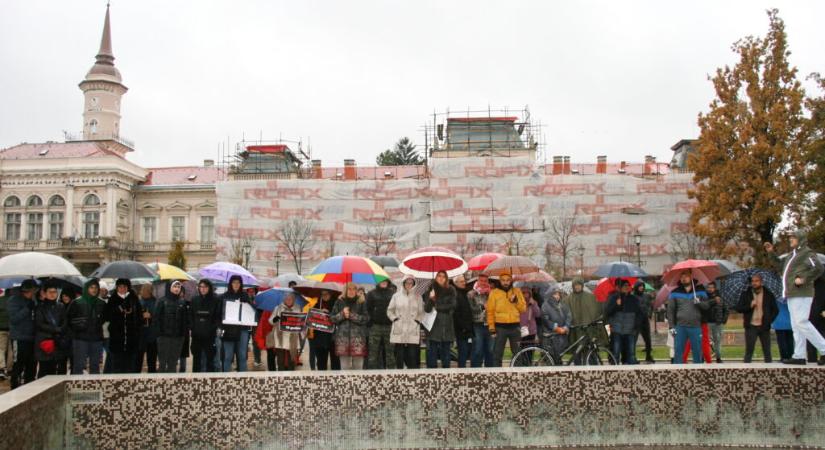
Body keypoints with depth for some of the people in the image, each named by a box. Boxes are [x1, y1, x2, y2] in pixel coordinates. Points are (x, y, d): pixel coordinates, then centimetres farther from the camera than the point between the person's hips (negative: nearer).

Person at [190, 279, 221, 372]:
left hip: (210, 335, -3)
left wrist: (214, 327, -13)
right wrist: (192, 327, -2)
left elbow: (218, 317, -1)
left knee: (209, 358, -1)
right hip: (196, 334, 3)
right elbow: (191, 316, 9)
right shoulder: (194, 300, 9)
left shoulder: (215, 301, 0)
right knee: (196, 358, 9)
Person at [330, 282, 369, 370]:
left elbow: (366, 318, -4)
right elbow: (332, 318, 9)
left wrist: (351, 315, -12)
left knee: (358, 366, -2)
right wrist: (342, 314, -8)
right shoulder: (340, 302, 10)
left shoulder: (362, 302, 4)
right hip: (343, 337, 2)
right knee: (345, 366, 5)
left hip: (358, 338, -2)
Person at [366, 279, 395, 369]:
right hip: (375, 326, -1)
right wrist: (370, 323, -6)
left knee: (390, 351, 2)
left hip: (389, 326, 1)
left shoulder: (392, 294, 9)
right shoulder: (372, 294, 7)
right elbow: (368, 309, 3)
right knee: (373, 352, -1)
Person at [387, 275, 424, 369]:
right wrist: (394, 319, -1)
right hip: (399, 331, 0)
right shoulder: (396, 296, 6)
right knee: (399, 356, 2)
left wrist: (418, 320, -2)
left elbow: (421, 312, 12)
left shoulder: (418, 297, 8)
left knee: (412, 357, -3)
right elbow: (390, 310, 12)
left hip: (413, 331, 0)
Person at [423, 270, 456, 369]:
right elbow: (427, 309, -2)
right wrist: (430, 299, -20)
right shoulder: (430, 290, 4)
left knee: (446, 352, 5)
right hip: (434, 325, -1)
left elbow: (452, 306, 0)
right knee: (432, 351, -3)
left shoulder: (451, 290, 7)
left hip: (447, 325, 1)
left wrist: (437, 308, -3)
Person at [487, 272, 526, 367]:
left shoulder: (517, 291, 7)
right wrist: (492, 327, -8)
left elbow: (523, 308, 5)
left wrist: (516, 301, -13)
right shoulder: (494, 292, 0)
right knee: (497, 353, 1)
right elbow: (490, 311, -2)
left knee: (518, 352, 10)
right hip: (500, 327, -2)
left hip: (515, 326, 2)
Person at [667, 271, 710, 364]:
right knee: (678, 352, -1)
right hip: (680, 327, -1)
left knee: (697, 352, 5)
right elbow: (670, 310, 3)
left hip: (696, 327, 1)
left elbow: (707, 305, 5)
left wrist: (699, 302, -16)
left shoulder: (700, 291, 9)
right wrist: (671, 326, -4)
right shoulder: (675, 293, 6)